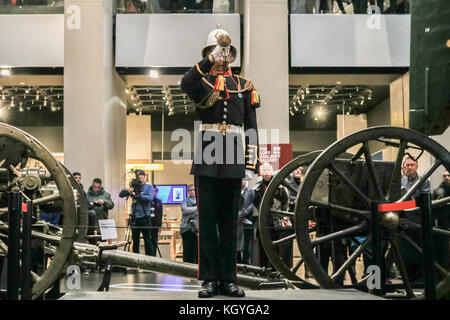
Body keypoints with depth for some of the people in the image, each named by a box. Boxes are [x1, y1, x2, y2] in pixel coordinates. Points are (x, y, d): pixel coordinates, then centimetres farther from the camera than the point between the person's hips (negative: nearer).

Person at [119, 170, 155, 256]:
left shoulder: (149, 187, 3)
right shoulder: (134, 186, 11)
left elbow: (150, 198, -15)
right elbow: (121, 194, 4)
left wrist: (137, 195, -20)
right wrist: (128, 190, -16)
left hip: (145, 217, -4)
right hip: (134, 218, 4)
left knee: (148, 241, -4)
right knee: (135, 242, 8)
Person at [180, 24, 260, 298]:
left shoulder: (244, 86, 13)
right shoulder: (201, 81, 7)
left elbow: (251, 127, 9)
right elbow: (186, 85, -20)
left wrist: (251, 165, 1)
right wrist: (210, 60, -28)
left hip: (234, 161, 2)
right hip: (207, 158, -2)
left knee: (230, 219, 6)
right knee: (207, 219, 0)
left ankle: (228, 279, 12)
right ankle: (209, 280, 5)